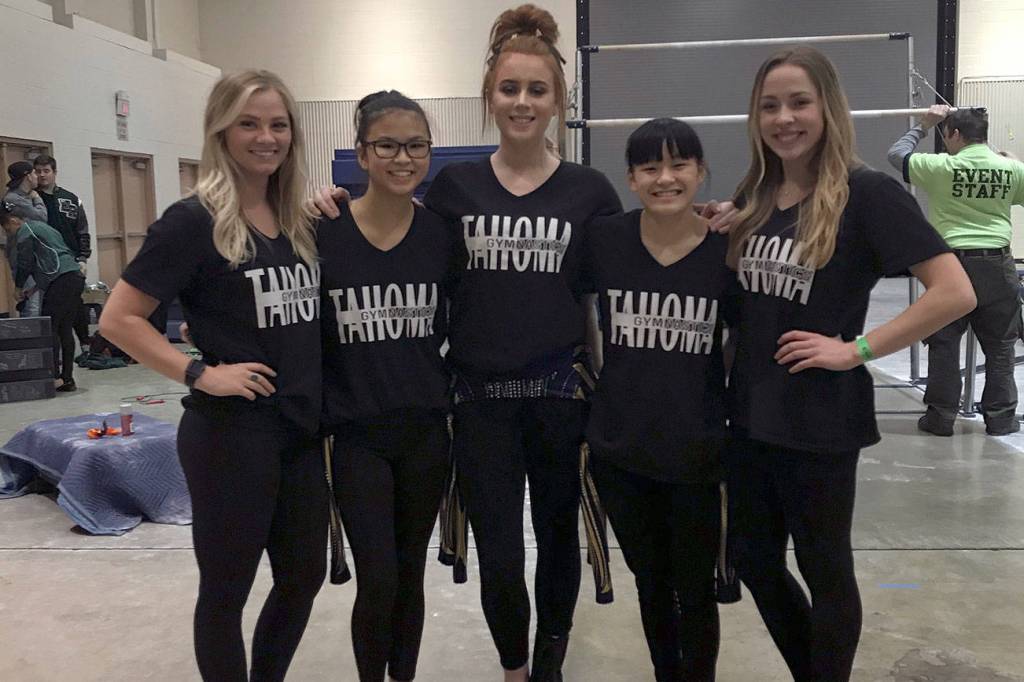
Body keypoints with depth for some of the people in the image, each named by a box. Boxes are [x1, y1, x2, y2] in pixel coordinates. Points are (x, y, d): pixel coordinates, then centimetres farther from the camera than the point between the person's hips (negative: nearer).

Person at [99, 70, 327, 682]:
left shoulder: (301, 221, 8)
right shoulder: (194, 222, -11)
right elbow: (119, 319, -11)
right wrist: (200, 373, -18)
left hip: (304, 431, 7)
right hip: (231, 435, -6)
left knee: (304, 575, 17)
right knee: (227, 587, 8)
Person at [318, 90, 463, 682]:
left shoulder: (443, 233, -1)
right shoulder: (323, 232, -8)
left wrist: (446, 383, 1)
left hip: (427, 429, 2)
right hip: (356, 432, -2)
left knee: (410, 574, 13)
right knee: (377, 580, -2)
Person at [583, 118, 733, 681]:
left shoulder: (728, 248, -8)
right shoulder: (602, 239, -7)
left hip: (697, 454, -1)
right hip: (619, 449, 2)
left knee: (694, 590, 12)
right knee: (650, 583, 19)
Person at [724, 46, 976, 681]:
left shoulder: (867, 191, -13)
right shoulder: (754, 194, 6)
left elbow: (955, 293, -18)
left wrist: (857, 350, -18)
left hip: (821, 419, -7)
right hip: (751, 411, 7)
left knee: (823, 570, 11)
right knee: (754, 559, 18)